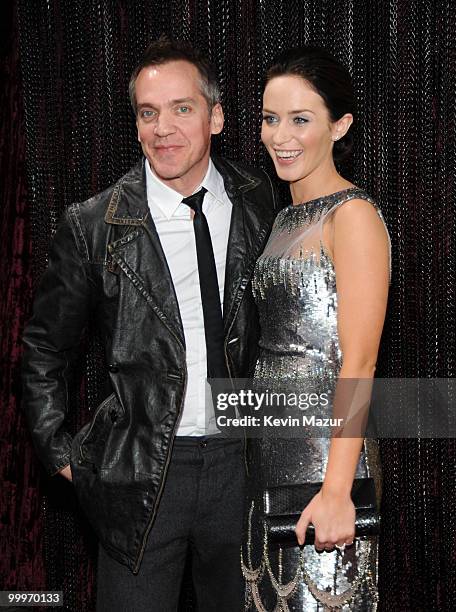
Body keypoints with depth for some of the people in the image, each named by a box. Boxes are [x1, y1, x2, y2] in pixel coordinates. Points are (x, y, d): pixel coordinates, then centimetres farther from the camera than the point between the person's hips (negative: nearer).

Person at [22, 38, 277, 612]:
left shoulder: (257, 200, 1)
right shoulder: (93, 226, -8)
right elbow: (44, 348, 3)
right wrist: (61, 454, -1)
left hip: (240, 461, 3)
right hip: (141, 474, -3)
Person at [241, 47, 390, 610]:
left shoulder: (352, 215, -12)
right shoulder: (286, 219, 14)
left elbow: (359, 361, -19)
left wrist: (336, 490, -24)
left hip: (323, 447, -8)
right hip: (270, 447, 8)